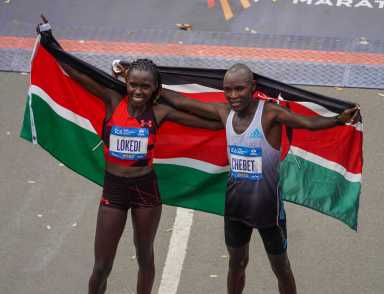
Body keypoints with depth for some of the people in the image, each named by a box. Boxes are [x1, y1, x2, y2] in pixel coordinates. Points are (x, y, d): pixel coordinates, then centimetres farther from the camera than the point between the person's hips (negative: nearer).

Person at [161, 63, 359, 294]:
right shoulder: (224, 112, -4)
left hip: (267, 205, -5)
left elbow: (308, 123, -35)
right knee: (237, 263, 22)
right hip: (236, 203, 5)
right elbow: (181, 102, 5)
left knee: (281, 267, 12)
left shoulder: (269, 113, -20)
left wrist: (339, 120, -52)